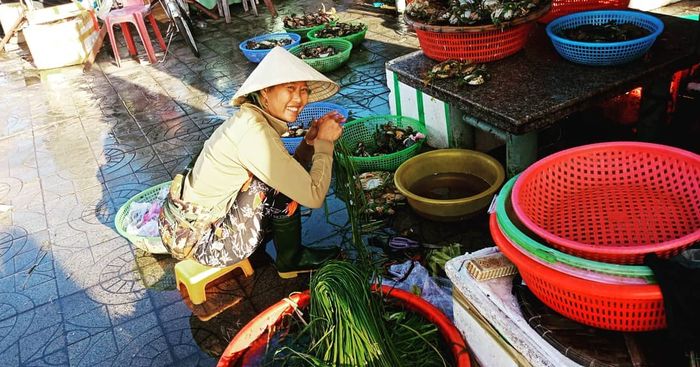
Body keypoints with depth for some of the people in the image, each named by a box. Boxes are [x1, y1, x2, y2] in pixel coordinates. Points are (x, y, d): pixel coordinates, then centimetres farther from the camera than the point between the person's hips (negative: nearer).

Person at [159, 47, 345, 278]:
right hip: (200, 242, -9)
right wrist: (324, 142, -13)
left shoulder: (251, 118, 0)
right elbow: (313, 196, -24)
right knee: (279, 188, -16)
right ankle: (291, 261, 8)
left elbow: (292, 170, 9)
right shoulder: (253, 131, -27)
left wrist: (311, 139, -4)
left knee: (287, 178, 10)